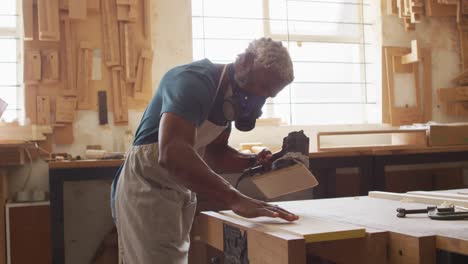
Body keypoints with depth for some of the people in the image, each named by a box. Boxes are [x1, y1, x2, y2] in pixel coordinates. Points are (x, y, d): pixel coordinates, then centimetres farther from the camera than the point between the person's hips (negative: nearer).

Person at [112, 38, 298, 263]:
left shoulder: (229, 95, 5)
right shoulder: (194, 81, -24)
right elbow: (172, 154, -41)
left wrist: (252, 162, -7)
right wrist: (235, 200, -47)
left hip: (179, 193, 10)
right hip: (147, 192, -9)